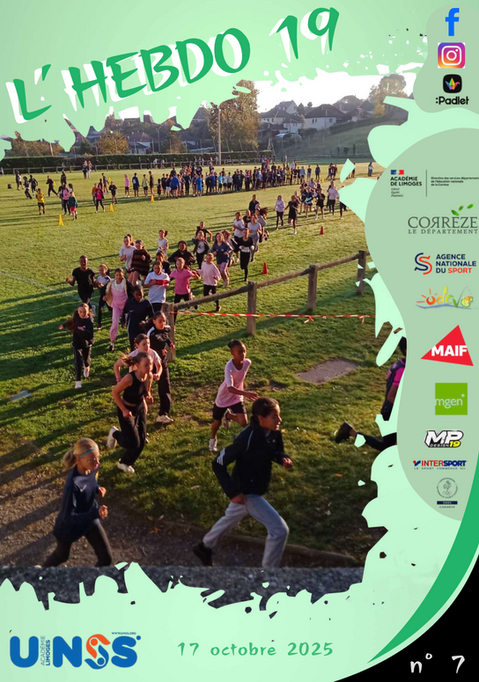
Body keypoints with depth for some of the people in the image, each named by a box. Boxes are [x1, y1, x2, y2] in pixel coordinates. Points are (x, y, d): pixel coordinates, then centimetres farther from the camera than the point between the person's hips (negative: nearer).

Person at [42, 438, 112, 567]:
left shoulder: (93, 467, -19)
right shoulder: (73, 484, -40)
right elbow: (68, 517, -33)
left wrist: (98, 489, -15)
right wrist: (95, 513, -42)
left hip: (90, 519, 5)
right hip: (69, 525, -5)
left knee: (107, 559, 5)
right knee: (61, 556, 26)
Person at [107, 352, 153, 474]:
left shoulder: (149, 376, -13)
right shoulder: (129, 378, -32)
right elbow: (115, 392, -20)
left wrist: (148, 397, -16)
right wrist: (124, 410, -21)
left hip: (140, 408, 6)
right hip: (127, 410, -6)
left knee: (142, 441, 9)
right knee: (134, 443, -6)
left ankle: (125, 463, 34)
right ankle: (115, 434, 26)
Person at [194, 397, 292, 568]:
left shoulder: (274, 433, -10)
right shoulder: (247, 438, -33)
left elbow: (276, 452, 11)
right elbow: (218, 464, -25)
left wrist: (284, 459, -13)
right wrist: (232, 492, -28)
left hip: (257, 488, 9)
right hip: (246, 492, -9)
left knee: (231, 519, 30)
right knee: (280, 529, -9)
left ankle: (204, 548, 55)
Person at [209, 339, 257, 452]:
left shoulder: (247, 362, -18)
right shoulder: (229, 366, -34)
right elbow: (230, 388, -45)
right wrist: (246, 393, -58)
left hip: (237, 397, 4)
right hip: (223, 397, -4)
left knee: (243, 423, -11)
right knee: (217, 422, 12)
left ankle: (228, 415, 24)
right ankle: (213, 439, 47)